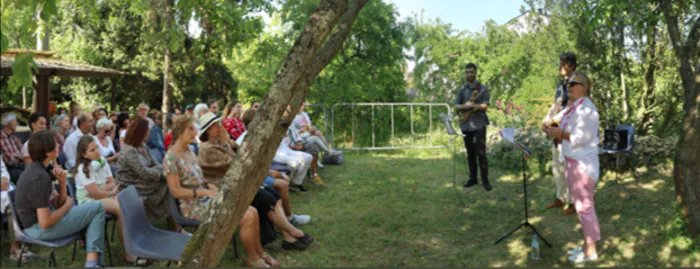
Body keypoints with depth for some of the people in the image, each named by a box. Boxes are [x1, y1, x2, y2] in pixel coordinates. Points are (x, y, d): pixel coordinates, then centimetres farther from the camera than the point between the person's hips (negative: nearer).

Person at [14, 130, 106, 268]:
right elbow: (45, 223, -24)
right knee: (97, 208, -3)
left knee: (91, 211, 22)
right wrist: (68, 205, -8)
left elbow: (58, 204, 9)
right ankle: (92, 262, -4)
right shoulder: (40, 178, -23)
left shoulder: (36, 169, 8)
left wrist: (62, 182, -7)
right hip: (40, 228, -10)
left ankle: (91, 261, 5)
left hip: (38, 218, 10)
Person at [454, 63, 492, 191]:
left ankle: (485, 180, -3)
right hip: (465, 124, 4)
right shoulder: (462, 89, 10)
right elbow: (456, 107, 5)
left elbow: (485, 107, -7)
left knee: (481, 153, -8)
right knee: (470, 153, 10)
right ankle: (472, 178, 19)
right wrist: (465, 106, -16)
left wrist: (473, 105, -24)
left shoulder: (483, 88, 0)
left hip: (479, 124, -4)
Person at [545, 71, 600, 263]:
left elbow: (582, 137, -22)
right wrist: (557, 133, 5)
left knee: (584, 206, -3)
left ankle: (591, 251, 6)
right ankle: (587, 245, 25)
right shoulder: (574, 107, 14)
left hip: (582, 163, -10)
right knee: (582, 205, 15)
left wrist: (561, 134, -15)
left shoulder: (585, 108, -17)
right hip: (574, 161, 10)